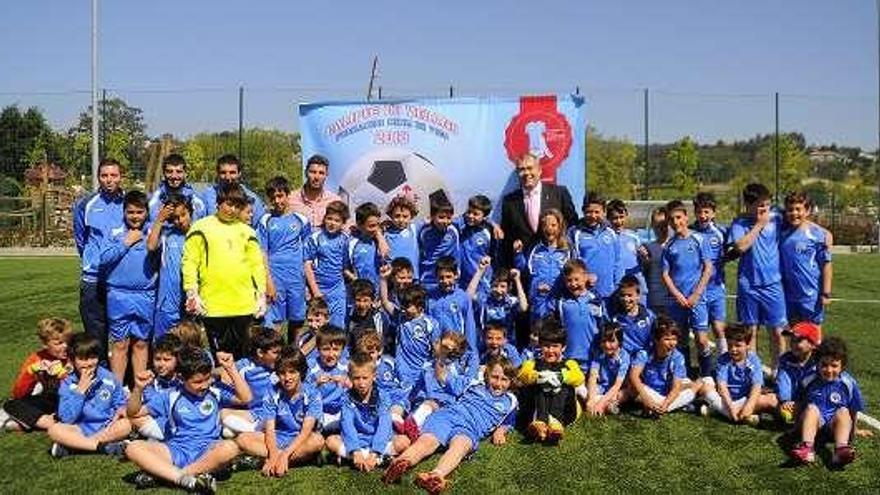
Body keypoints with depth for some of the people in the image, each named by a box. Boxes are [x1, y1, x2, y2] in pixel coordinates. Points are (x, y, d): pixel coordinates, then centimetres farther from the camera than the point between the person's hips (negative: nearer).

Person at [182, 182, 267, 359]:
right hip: (212, 306, -3)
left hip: (244, 305, 3)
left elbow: (257, 264, 15)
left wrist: (261, 294, 8)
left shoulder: (246, 231, 14)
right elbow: (189, 261, 1)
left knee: (240, 354, 9)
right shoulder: (201, 227, 4)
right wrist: (192, 293, -8)